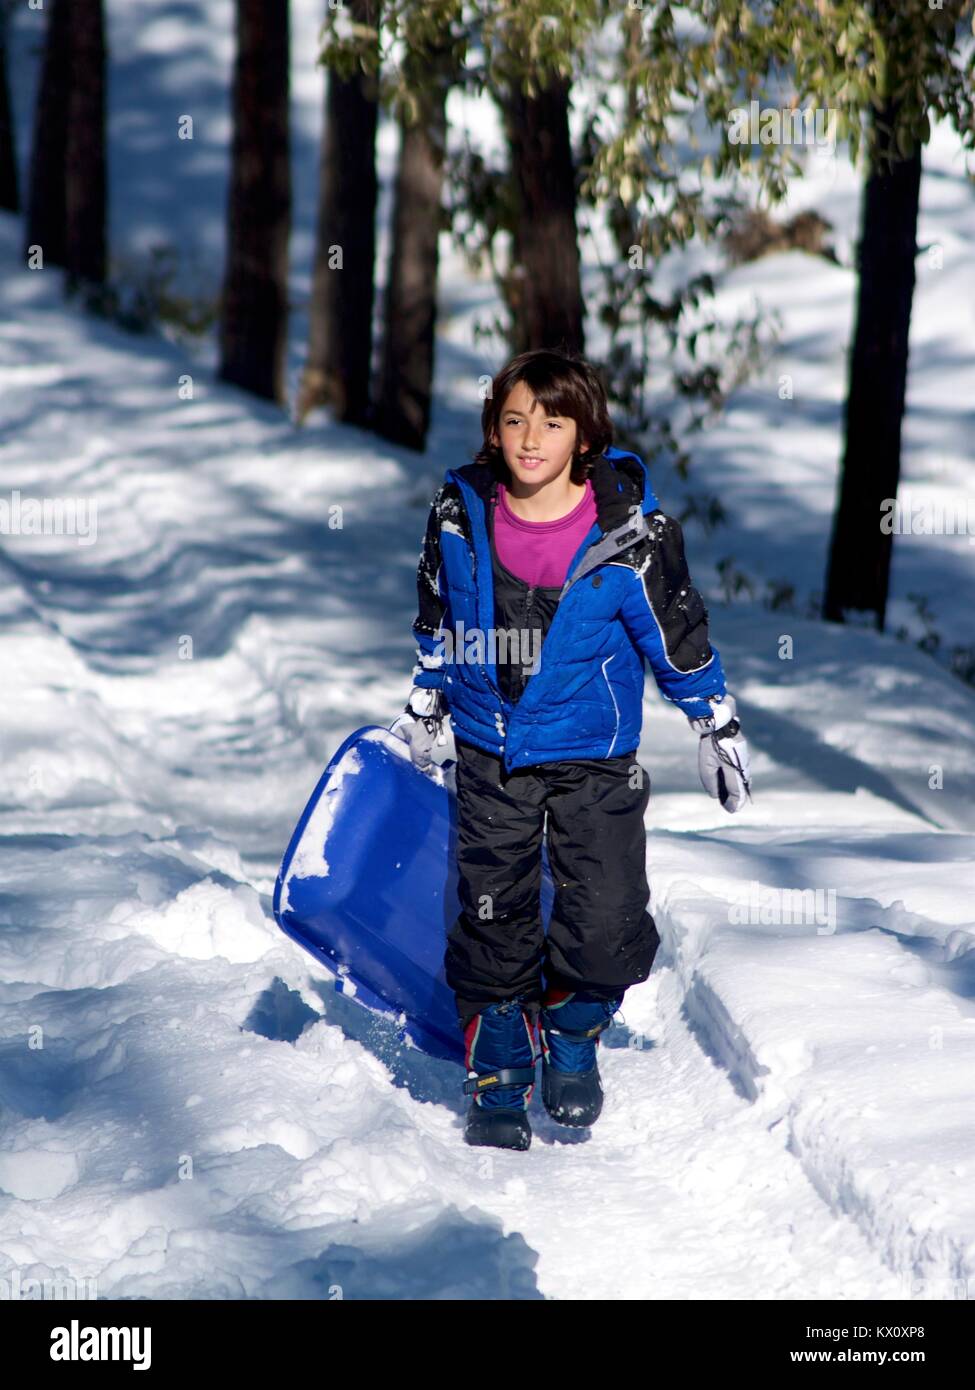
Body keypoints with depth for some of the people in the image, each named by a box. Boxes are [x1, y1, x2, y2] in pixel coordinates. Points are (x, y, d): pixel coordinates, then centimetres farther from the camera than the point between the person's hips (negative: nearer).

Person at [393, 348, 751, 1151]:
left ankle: (572, 1036, 23)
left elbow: (680, 637, -1)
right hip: (490, 756, 2)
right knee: (493, 924, 4)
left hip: (595, 760, -2)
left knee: (608, 927, -7)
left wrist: (719, 729, 6)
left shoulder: (630, 534, -14)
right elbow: (437, 625, 13)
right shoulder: (461, 517, -5)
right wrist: (422, 715, 21)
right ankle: (498, 1083, 21)